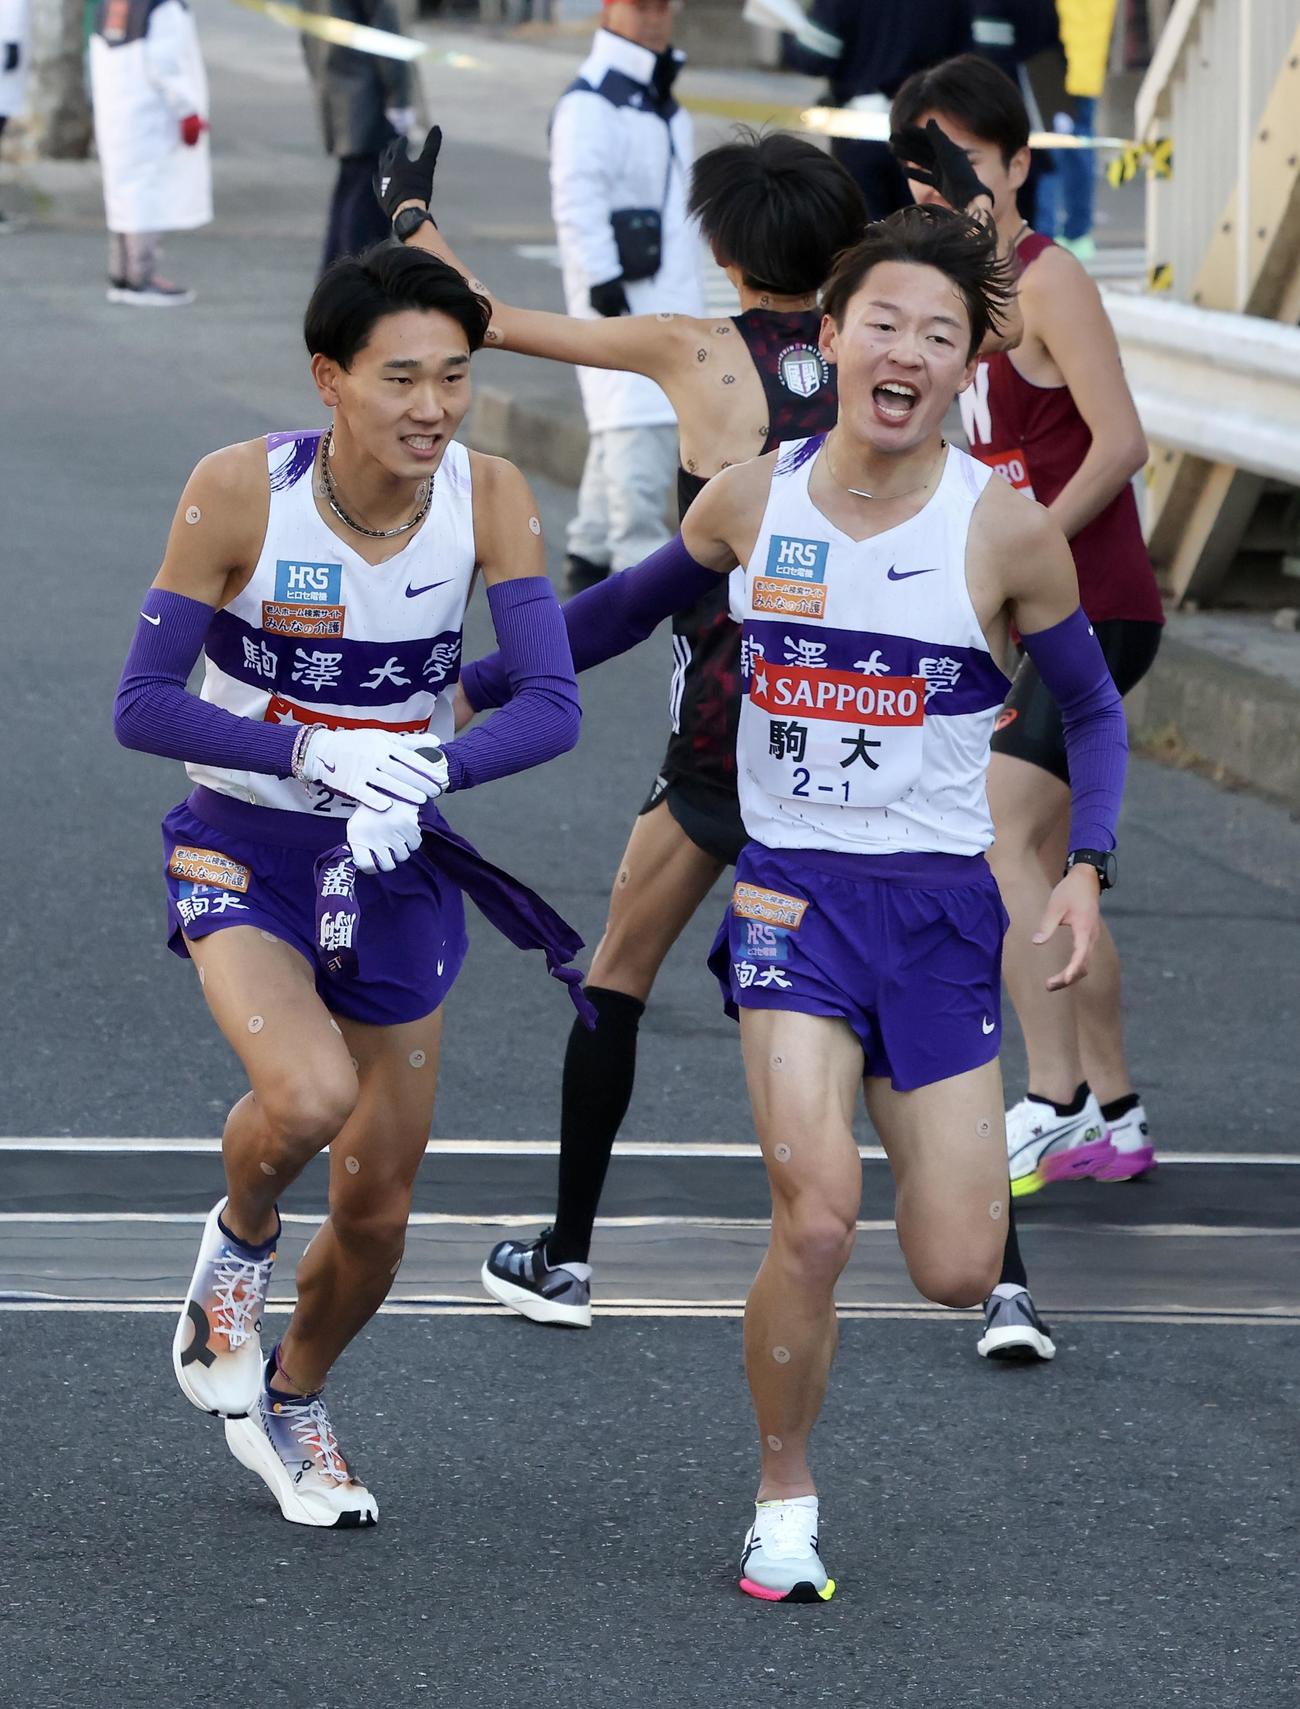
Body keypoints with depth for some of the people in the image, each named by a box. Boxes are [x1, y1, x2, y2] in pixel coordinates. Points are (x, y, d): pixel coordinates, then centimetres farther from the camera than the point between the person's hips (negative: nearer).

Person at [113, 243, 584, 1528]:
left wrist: (419, 776, -35)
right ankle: (238, 1245, 5)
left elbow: (551, 704, -17)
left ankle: (290, 1405, 39)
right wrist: (317, 755, -30)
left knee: (376, 1211, 9)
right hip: (244, 849, -3)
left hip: (395, 861, 3)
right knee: (306, 1097, -31)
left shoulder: (488, 497, -13)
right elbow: (141, 705, -17)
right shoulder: (239, 490, -20)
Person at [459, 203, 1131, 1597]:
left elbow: (1093, 709, 7)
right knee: (816, 1228, -20)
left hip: (941, 905, 0)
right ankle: (784, 1501, 3)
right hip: (790, 891, 0)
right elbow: (629, 608, 19)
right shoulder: (751, 501, -1)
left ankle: (887, 1116, 35)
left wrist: (1087, 868, -8)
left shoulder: (1007, 529, -6)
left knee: (956, 1274, -1)